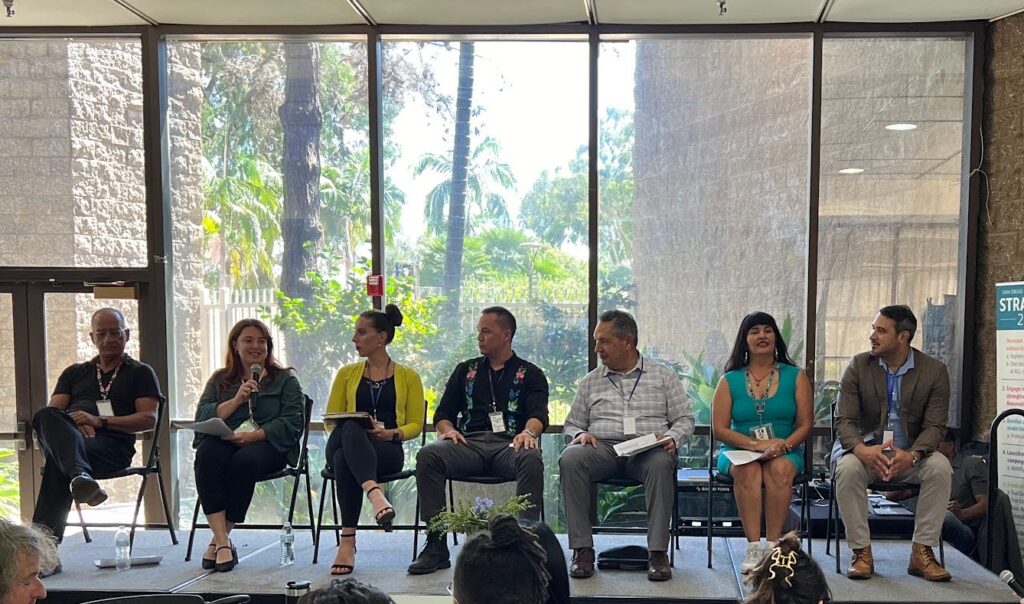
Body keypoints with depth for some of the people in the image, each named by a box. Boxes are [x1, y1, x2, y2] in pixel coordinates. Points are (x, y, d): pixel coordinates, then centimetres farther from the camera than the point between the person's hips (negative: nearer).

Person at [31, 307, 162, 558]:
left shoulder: (141, 373, 20)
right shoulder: (74, 373, 33)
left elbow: (149, 419, 5)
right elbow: (52, 411, 18)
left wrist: (100, 421, -9)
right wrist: (74, 424, -8)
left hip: (112, 445, -3)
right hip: (69, 437, 3)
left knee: (57, 463, -36)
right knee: (44, 417, -34)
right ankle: (81, 477, -60)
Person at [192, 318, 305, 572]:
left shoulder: (285, 379, 16)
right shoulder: (220, 379, 25)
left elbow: (293, 422, 0)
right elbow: (202, 416, 8)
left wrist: (255, 435, -13)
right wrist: (236, 400, -6)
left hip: (267, 444, -2)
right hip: (223, 441, 2)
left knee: (245, 460, -36)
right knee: (207, 454, -33)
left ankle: (218, 540, -22)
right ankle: (223, 543, -34)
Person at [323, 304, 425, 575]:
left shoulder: (408, 377, 13)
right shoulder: (347, 373, 20)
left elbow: (415, 424, 9)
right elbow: (331, 418, 16)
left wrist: (392, 433, -13)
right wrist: (360, 429, -7)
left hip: (387, 450, -2)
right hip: (345, 442, 2)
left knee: (344, 460, -38)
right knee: (351, 429, -39)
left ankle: (347, 541, -44)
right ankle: (376, 495, -57)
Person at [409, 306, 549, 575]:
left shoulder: (530, 374, 17)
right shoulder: (465, 371, 26)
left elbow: (539, 414, 1)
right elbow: (443, 413, 21)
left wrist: (529, 432, -22)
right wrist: (447, 429, -4)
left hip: (509, 444, -2)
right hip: (469, 444, 2)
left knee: (531, 459, -37)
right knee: (427, 455, -28)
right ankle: (436, 545, -25)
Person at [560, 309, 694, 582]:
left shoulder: (662, 376, 14)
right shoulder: (590, 382, 19)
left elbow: (685, 419, 12)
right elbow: (572, 425, 20)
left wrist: (672, 437, -9)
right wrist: (580, 434, -3)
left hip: (648, 449, -1)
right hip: (602, 447, 2)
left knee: (661, 464, -38)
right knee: (569, 459, -32)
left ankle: (657, 552, -31)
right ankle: (582, 550, -27)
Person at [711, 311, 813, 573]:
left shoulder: (796, 377, 9)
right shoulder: (730, 381, 7)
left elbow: (805, 424, 3)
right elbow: (720, 429, 0)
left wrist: (782, 445, -17)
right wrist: (757, 444, -14)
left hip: (785, 452, 0)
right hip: (739, 451, 0)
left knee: (780, 468, -34)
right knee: (748, 470, -34)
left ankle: (773, 546, -30)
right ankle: (753, 548, -33)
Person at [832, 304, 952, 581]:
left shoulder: (934, 371, -3)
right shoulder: (858, 366, -3)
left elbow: (935, 426, -7)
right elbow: (844, 420, -8)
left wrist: (912, 455, -28)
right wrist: (862, 449, -30)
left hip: (910, 453, 1)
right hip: (865, 449, -1)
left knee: (940, 467, -29)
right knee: (848, 467, -33)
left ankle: (922, 553, -18)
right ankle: (861, 552, -22)